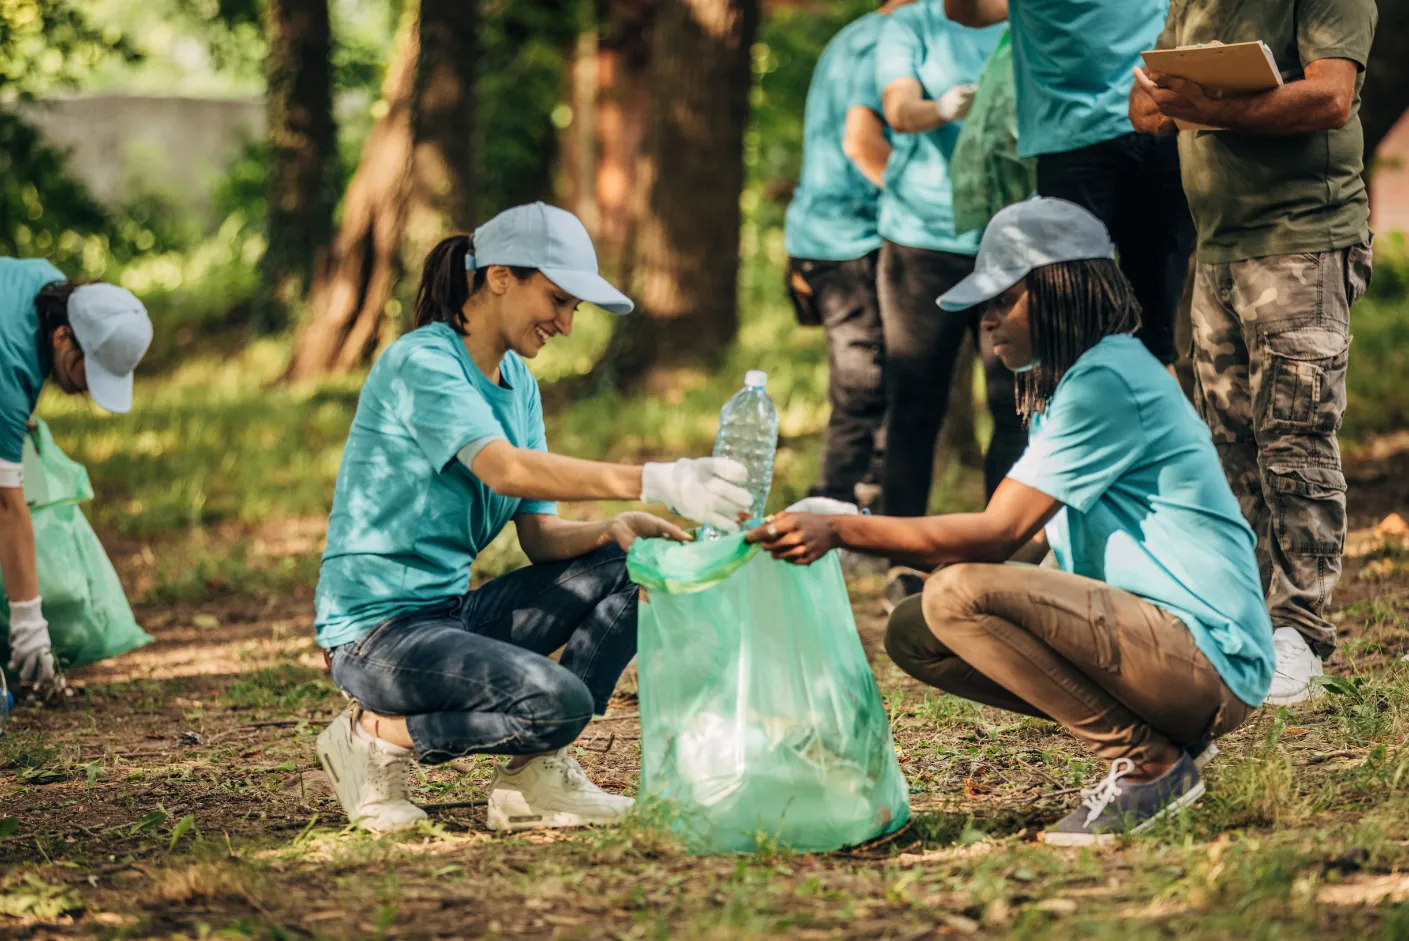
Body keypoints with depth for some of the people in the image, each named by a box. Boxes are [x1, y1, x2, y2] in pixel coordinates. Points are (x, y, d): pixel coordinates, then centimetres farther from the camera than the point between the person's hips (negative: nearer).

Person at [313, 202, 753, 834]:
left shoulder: (517, 381, 13)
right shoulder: (421, 362, -15)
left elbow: (541, 536, 6)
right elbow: (502, 468, -33)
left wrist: (612, 531, -17)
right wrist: (653, 483, -43)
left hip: (453, 612, 9)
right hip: (378, 632, -9)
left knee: (626, 568, -3)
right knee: (557, 700, -29)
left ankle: (535, 775, -3)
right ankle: (380, 735, -6)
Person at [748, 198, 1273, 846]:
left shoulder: (1105, 381, -15)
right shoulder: (1068, 382, 17)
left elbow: (997, 535, -20)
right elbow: (1027, 542, 15)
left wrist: (841, 532, -17)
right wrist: (860, 537, 9)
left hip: (1209, 657, -11)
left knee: (960, 596, -25)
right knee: (914, 635, 6)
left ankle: (1152, 765, -12)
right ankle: (1156, 735, 6)